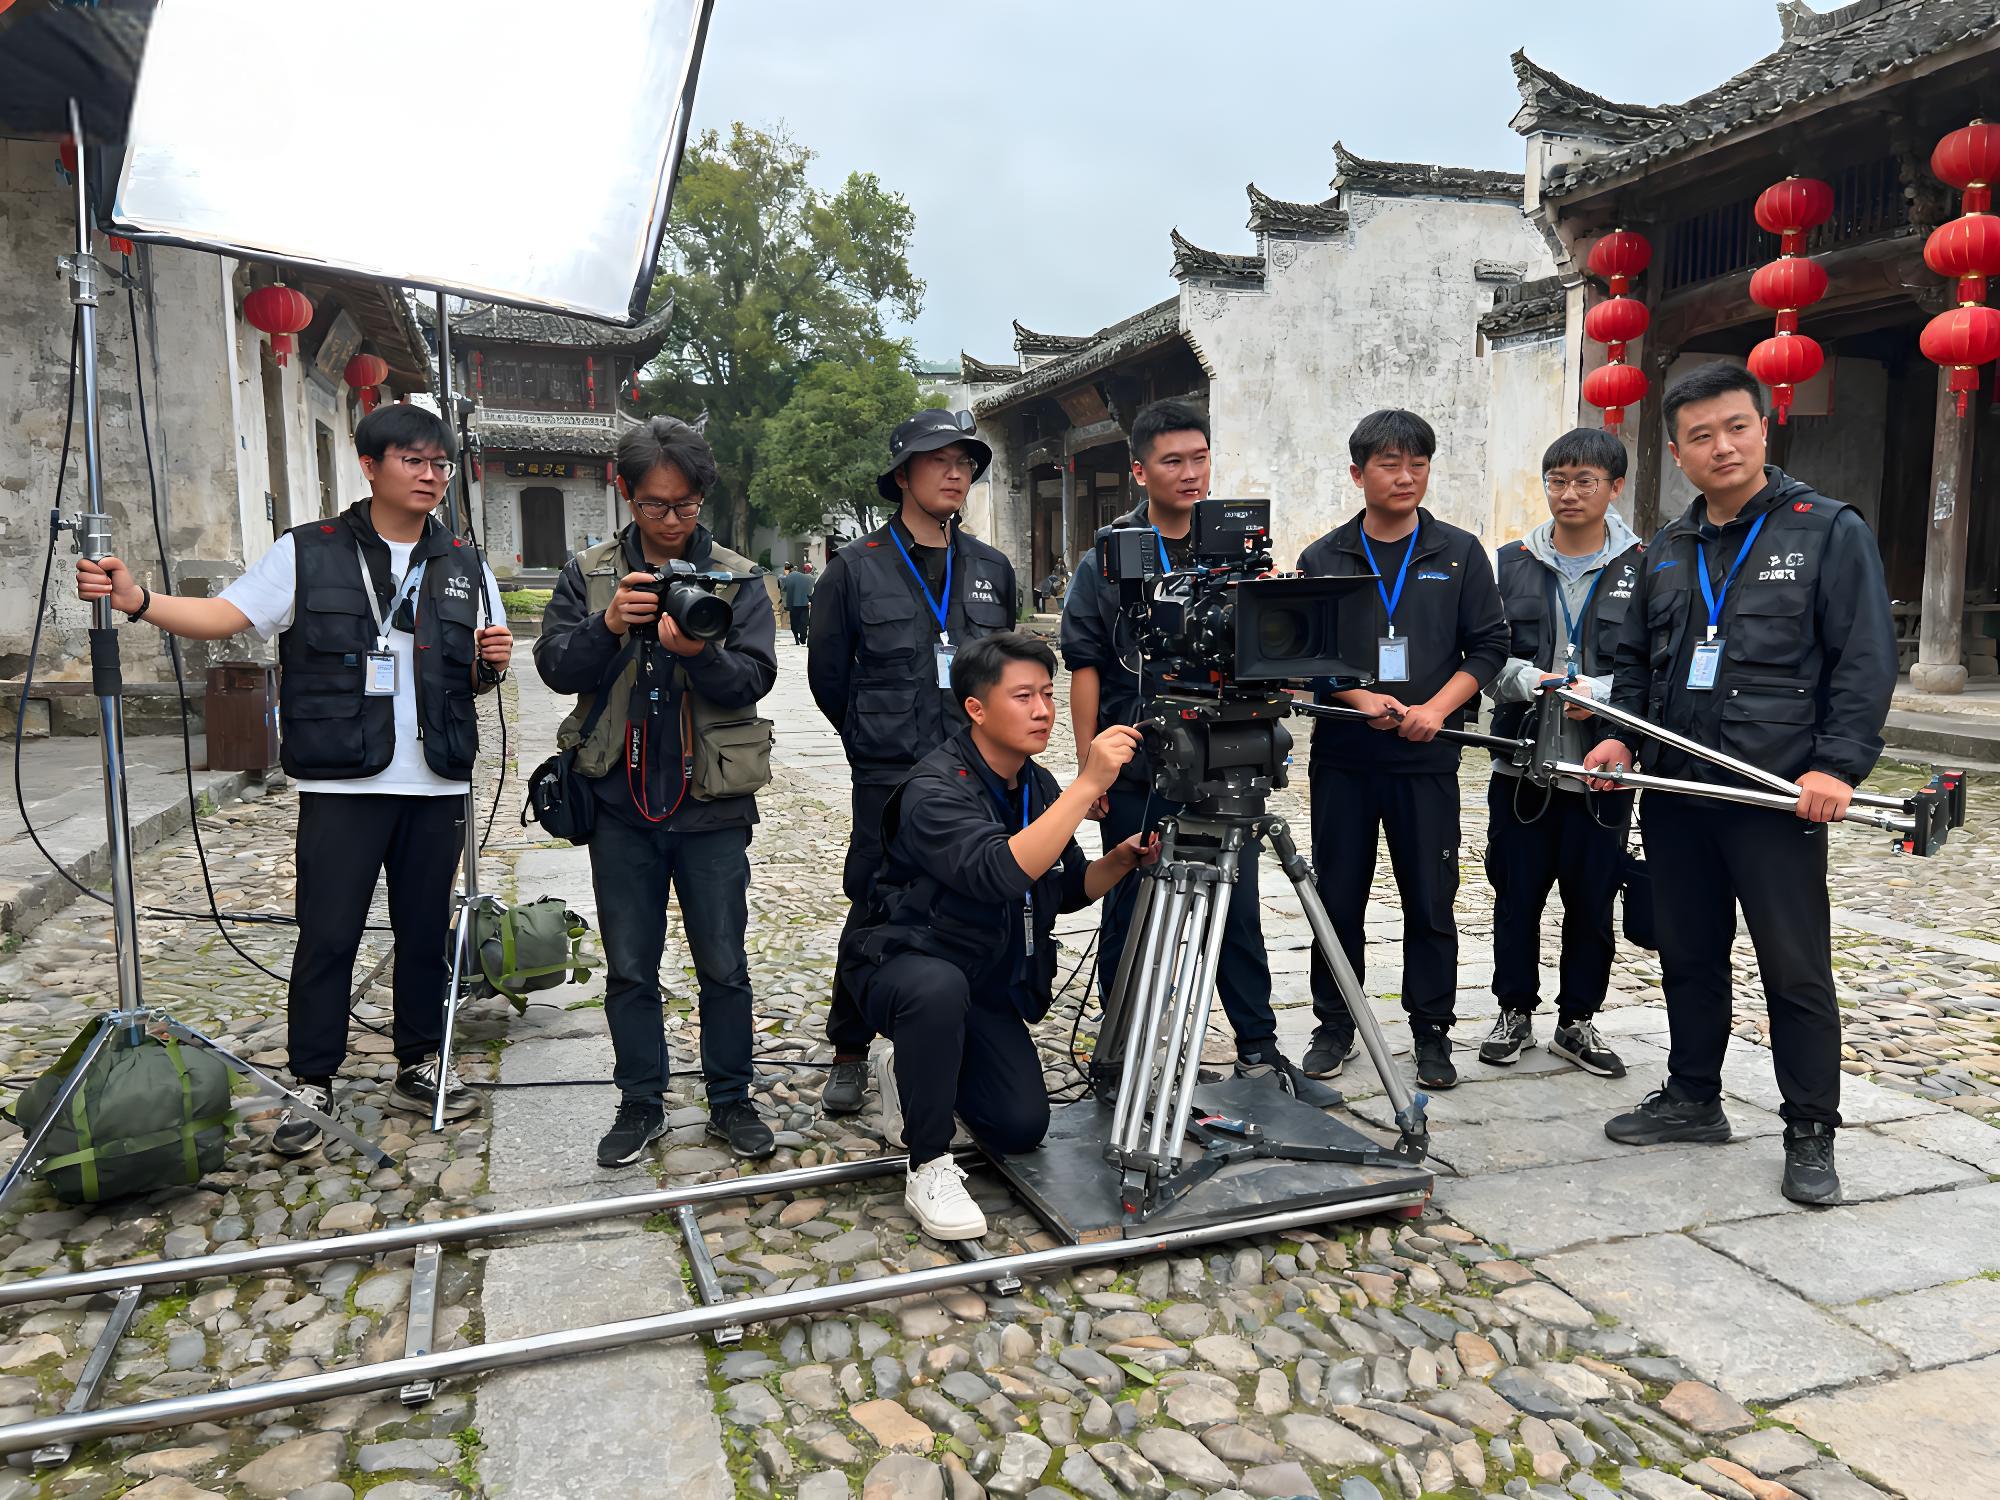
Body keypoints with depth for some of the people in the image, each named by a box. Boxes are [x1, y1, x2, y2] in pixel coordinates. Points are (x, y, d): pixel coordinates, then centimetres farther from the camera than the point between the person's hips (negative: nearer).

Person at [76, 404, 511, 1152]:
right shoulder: (307, 554, 1)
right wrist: (138, 601, -25)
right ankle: (312, 1083, 14)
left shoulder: (465, 567, 10)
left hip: (437, 786, 3)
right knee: (327, 936, 1)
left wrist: (492, 661, -7)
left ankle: (419, 1064, 25)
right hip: (341, 785, -3)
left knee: (425, 929, 11)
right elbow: (224, 614, -8)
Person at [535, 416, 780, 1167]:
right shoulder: (590, 574, 5)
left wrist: (698, 652, -27)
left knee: (723, 965, 8)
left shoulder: (736, 578, 1)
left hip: (711, 803, -1)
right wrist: (608, 626, -21)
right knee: (628, 968, 12)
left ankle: (731, 1100, 23)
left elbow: (754, 677, -8)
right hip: (620, 802, 1)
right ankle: (641, 1104, 27)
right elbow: (555, 666, -4)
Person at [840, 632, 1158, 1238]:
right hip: (901, 963, -6)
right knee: (938, 987, -40)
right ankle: (929, 1167, -21)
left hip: (991, 985, 7)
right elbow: (1000, 873, -40)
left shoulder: (1039, 787, 2)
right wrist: (1087, 785, -42)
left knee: (1022, 1128, -7)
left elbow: (1066, 888, 9)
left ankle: (917, 1072, 23)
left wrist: (1121, 860, -11)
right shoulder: (935, 789, -24)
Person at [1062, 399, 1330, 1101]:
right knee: (1129, 915, 7)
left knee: (1239, 912, 9)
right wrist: (1090, 760, -8)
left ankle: (1259, 1050, 22)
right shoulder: (1110, 553, -1)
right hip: (1136, 771, -3)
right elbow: (1084, 664, -4)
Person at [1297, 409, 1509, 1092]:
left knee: (1431, 902, 5)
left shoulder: (1459, 553, 6)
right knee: (1338, 897, 7)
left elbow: (1488, 646, 3)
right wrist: (1361, 698, -13)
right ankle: (1335, 1027, 20)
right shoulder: (1323, 559, 6)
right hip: (1342, 754, 1)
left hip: (1427, 756, 0)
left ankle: (1432, 1033, 19)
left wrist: (1436, 708, -11)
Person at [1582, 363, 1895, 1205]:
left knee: (1796, 969, 2)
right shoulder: (1668, 551, 14)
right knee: (1688, 957, 14)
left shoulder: (1829, 532, -2)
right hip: (1674, 791, 5)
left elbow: (1866, 662, -7)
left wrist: (1837, 765, -17)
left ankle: (1811, 1135, 15)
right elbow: (1636, 661, 21)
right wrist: (1620, 735, 4)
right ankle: (1692, 1100, 29)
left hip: (1779, 795, -5)